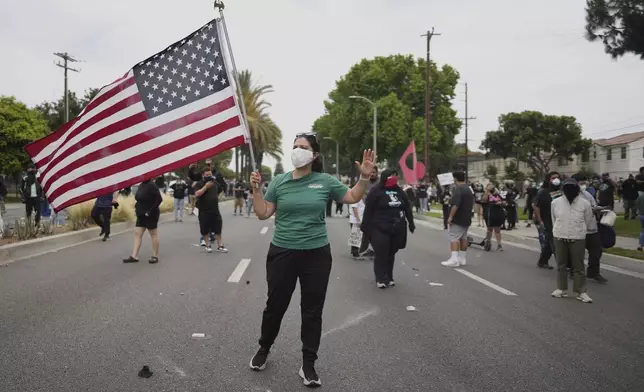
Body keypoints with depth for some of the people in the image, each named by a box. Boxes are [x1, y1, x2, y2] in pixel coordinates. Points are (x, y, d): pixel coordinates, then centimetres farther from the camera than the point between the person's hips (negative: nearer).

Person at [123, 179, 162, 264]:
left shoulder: (151, 185, -17)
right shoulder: (141, 185, 8)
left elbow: (159, 199, -22)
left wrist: (150, 211, -22)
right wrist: (137, 208, 6)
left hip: (150, 215, -9)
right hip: (141, 214, 9)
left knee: (153, 234, 2)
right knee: (137, 234, 5)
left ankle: (155, 256, 11)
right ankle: (134, 256, 7)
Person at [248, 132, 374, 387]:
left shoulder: (325, 181, -2)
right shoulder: (279, 181, -1)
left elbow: (353, 197, 7)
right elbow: (263, 214, 0)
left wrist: (364, 177, -8)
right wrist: (256, 189, -13)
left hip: (316, 254, 0)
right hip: (282, 252, 0)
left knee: (313, 311, 8)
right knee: (275, 305, 12)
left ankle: (308, 364, 23)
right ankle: (264, 349, 38)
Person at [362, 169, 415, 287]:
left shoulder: (399, 191, 13)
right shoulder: (376, 191, -5)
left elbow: (407, 207, 18)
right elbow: (368, 210, -8)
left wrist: (411, 223, 14)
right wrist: (366, 227, -11)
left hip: (397, 229, 5)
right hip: (380, 229, -5)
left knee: (391, 254, 11)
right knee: (381, 254, -5)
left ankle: (389, 277, 21)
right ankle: (381, 279, 2)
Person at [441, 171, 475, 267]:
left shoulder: (457, 189, -17)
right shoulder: (469, 189, 14)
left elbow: (455, 205, -27)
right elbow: (472, 203, 22)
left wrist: (450, 216, -24)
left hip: (458, 219, -9)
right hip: (466, 218, 9)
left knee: (454, 237, -9)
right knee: (463, 238, 13)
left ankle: (454, 259, -16)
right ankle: (463, 259, 17)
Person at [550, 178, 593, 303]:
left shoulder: (584, 203, -7)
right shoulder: (555, 202, -4)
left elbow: (588, 221, 6)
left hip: (577, 239, -2)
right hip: (559, 238, 2)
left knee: (578, 266, 4)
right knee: (561, 265, 11)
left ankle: (581, 292, 11)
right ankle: (562, 289, 23)